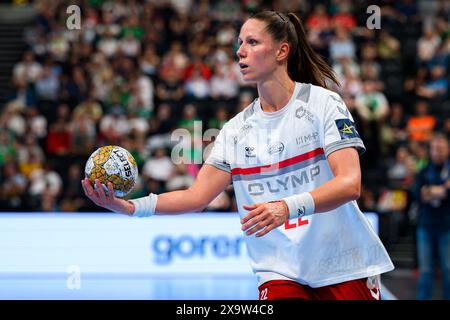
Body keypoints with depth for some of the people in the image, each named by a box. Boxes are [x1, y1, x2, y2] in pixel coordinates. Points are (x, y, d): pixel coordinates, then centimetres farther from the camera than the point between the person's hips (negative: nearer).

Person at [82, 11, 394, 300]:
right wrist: (130, 206, -12)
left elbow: (350, 183, -17)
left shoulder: (323, 102, -7)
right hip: (282, 274, 3)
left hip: (345, 270, -3)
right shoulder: (237, 128, 7)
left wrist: (288, 207, -32)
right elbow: (197, 196, 2)